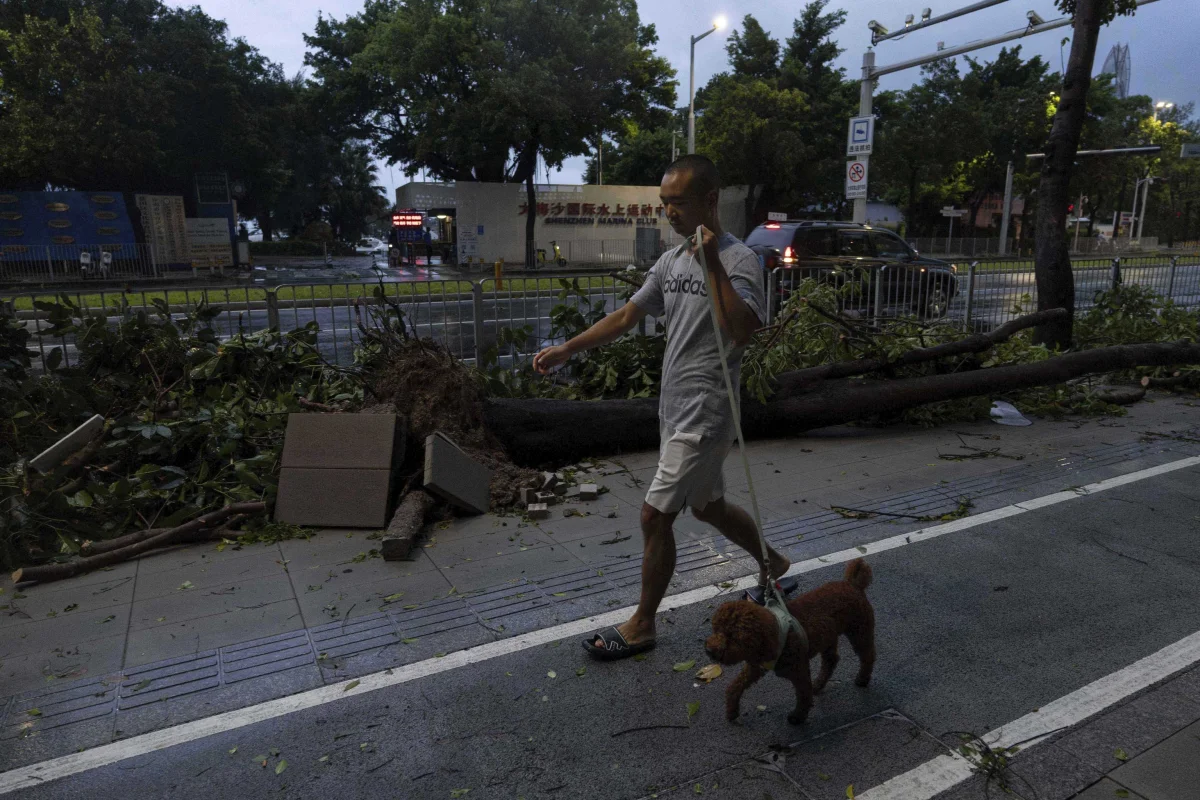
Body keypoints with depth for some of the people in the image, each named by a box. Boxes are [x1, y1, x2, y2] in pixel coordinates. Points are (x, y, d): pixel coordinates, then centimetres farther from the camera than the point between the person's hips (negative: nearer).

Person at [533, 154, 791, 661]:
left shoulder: (739, 261, -14)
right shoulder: (671, 262, 10)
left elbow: (742, 333, -29)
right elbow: (625, 317, 12)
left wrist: (713, 264, -29)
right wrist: (566, 350, 5)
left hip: (704, 415, -8)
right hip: (674, 409, 8)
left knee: (655, 515, -3)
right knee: (707, 506, 21)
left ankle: (642, 625, 15)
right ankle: (772, 563, 45)